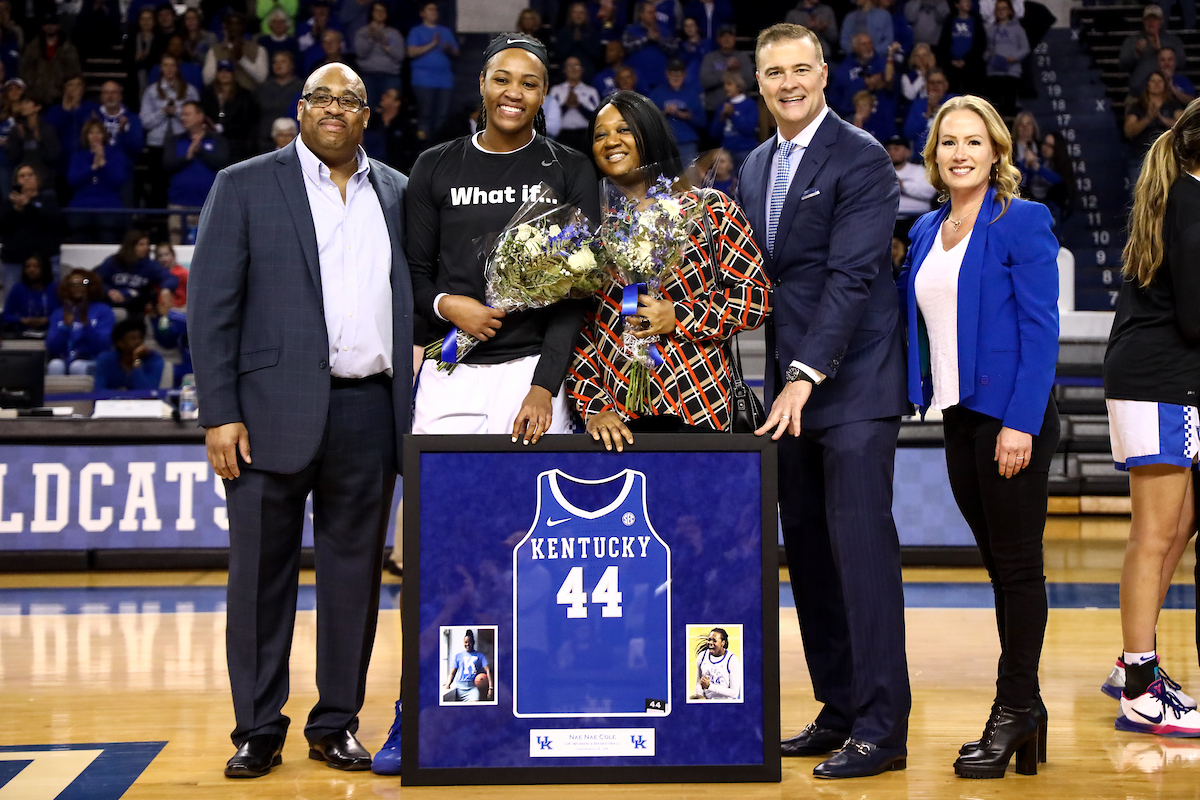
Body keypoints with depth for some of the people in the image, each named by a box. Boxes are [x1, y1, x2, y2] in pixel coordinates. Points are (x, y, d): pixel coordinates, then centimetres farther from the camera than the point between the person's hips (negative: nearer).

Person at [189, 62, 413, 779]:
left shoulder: (399, 194, 14)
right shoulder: (245, 186, 4)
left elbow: (414, 299, 15)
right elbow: (211, 305, -1)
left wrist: (416, 409, 4)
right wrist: (220, 413, -9)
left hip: (371, 412, 3)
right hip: (277, 410, -3)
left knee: (356, 569, 7)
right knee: (263, 572, 1)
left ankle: (337, 724, 18)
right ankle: (258, 731, 11)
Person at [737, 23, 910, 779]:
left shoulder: (861, 158, -8)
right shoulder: (755, 166, 16)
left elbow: (852, 276, -17)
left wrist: (806, 375, -23)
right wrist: (777, 378, 8)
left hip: (852, 384, -8)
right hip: (790, 383, 8)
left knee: (861, 544, -9)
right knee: (808, 549, 10)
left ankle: (882, 727, -4)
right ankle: (840, 711, 19)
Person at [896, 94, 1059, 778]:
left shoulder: (1023, 222, -7)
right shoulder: (927, 231, 14)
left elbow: (1041, 328, -12)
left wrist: (1021, 422, -19)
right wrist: (924, 395, 6)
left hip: (1012, 414, -7)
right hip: (959, 415, 7)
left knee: (1017, 564, 0)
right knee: (1000, 565, 11)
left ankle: (1016, 707, 9)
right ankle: (1026, 710, 19)